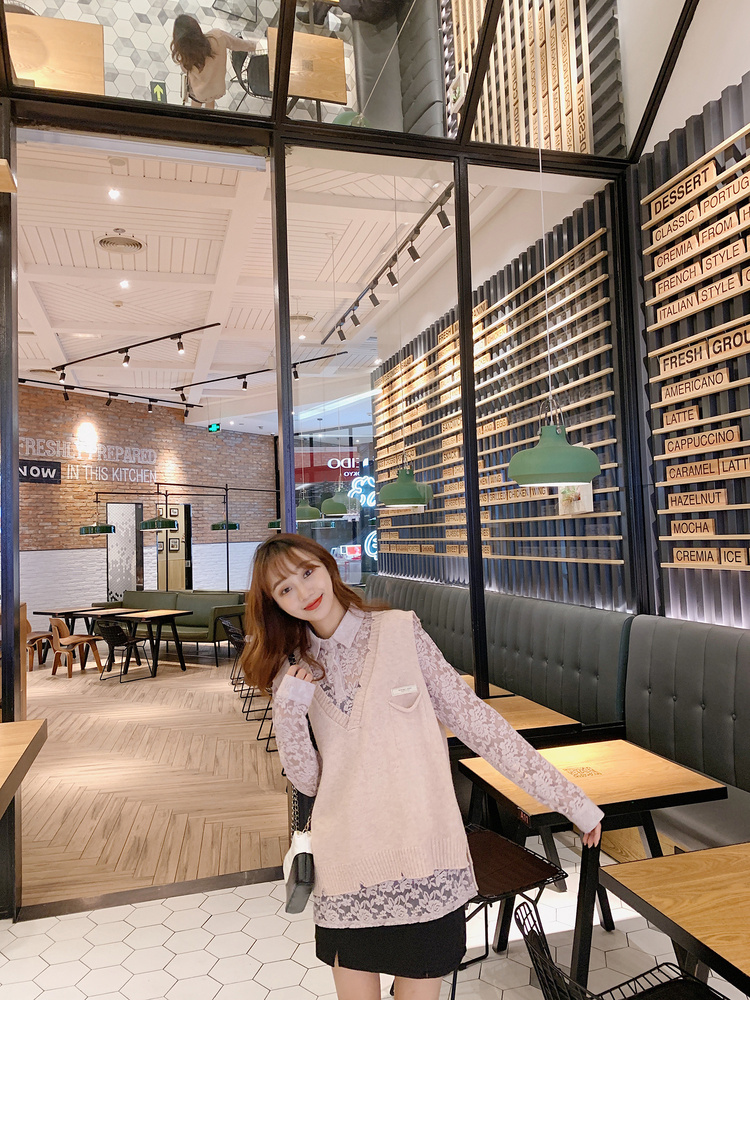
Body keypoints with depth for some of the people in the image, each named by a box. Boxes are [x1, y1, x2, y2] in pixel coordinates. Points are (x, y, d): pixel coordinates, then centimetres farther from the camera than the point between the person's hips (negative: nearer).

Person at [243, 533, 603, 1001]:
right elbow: (307, 780, 3)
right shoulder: (292, 671, 4)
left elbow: (473, 718, -4)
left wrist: (569, 796, -5)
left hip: (423, 854, -2)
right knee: (356, 994, 15)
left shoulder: (400, 631, -5)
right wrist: (289, 711, -14)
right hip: (347, 865, 3)